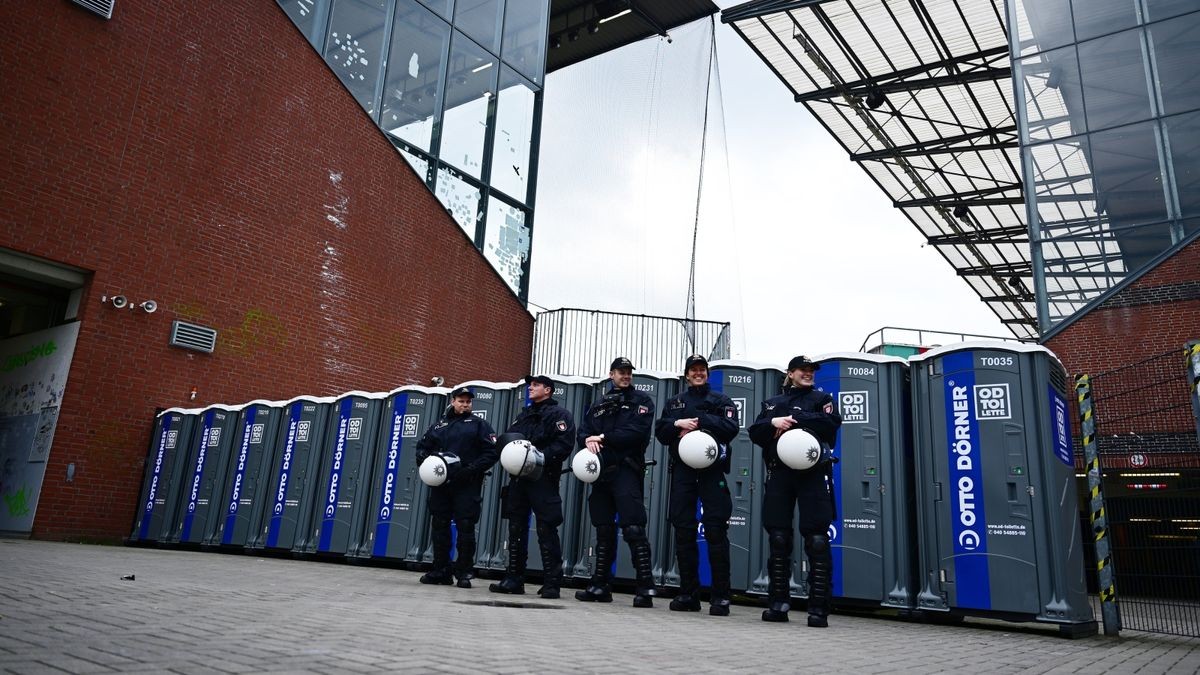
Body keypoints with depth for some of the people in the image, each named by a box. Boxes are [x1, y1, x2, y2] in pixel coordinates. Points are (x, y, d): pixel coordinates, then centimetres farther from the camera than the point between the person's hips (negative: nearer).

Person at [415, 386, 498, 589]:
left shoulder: (478, 424, 6)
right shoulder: (439, 425, 16)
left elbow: (491, 452, -3)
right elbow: (422, 447, 18)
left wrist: (471, 470, -14)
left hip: (467, 486, -4)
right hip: (441, 484, 4)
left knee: (465, 528, -4)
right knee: (439, 526, 7)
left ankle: (464, 573, 5)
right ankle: (440, 571, 18)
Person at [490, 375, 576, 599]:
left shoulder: (559, 414, 0)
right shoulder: (524, 415, 24)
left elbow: (565, 444, -13)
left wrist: (541, 457, -23)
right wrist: (501, 443, -2)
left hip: (543, 478, -7)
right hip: (519, 477, 7)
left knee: (546, 530, -6)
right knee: (516, 528, 8)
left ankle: (552, 583, -1)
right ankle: (514, 579, 15)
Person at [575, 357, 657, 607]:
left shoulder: (641, 401, 6)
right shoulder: (599, 405, 22)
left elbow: (637, 432, -11)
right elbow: (583, 431, 12)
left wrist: (603, 438, -9)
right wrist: (588, 441, -12)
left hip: (627, 471, -5)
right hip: (601, 471, 6)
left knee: (633, 528, -13)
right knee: (604, 530, 9)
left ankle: (645, 588, -11)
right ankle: (600, 586, 16)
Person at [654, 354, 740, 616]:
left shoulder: (721, 400, 12)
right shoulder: (675, 403, 22)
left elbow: (730, 428, -6)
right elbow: (660, 432, 11)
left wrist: (699, 422, -12)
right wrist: (678, 424, -7)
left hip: (712, 469, -3)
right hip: (682, 469, 3)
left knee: (716, 530, -9)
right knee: (683, 530, 2)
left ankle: (720, 596, -5)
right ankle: (688, 594, 10)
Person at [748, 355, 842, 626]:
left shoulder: (821, 398, 14)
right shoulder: (773, 403, 21)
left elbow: (831, 423, -7)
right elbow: (755, 433, 8)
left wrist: (795, 419, -11)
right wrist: (774, 423, -11)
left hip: (813, 472, -2)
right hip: (779, 472, 2)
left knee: (817, 540, -7)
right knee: (778, 538, 1)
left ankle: (818, 609, -4)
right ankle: (778, 604, 8)